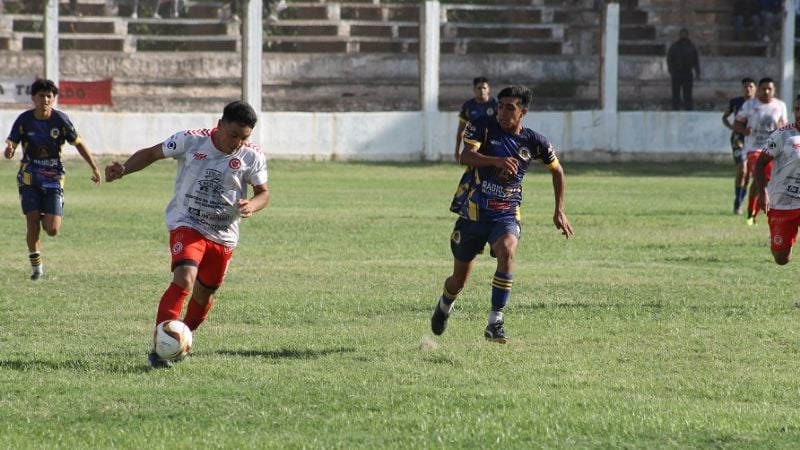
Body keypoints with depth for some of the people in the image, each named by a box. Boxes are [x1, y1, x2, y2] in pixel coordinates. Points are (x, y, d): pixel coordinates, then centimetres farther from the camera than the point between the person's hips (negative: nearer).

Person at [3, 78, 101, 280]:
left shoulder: (60, 120, -7)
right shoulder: (24, 120, -7)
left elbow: (78, 143, 3)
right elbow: (10, 145, -5)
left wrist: (94, 167, 2)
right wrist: (9, 150, -31)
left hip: (53, 179, 0)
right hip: (29, 178, 0)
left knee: (52, 230, -9)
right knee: (32, 224, -9)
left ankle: (45, 218, 27)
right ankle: (36, 266, 8)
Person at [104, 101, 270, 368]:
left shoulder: (253, 157, -8)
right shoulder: (190, 141, -13)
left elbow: (263, 192, 4)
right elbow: (152, 153, 0)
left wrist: (252, 205, -20)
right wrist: (123, 170, -16)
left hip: (223, 235, 4)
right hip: (186, 225, -4)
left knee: (204, 293, 16)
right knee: (184, 279, -26)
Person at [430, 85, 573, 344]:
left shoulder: (534, 142, -3)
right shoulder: (483, 128, -9)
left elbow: (557, 170, 15)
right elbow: (466, 156, -28)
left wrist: (559, 211, 11)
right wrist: (497, 161, -46)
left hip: (506, 215, 0)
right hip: (473, 213, 0)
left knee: (507, 252, -33)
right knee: (458, 282, 10)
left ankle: (495, 322, -29)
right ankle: (445, 304, 48)